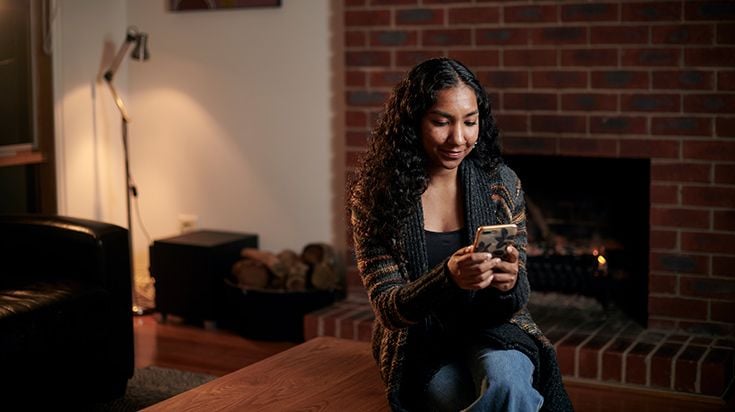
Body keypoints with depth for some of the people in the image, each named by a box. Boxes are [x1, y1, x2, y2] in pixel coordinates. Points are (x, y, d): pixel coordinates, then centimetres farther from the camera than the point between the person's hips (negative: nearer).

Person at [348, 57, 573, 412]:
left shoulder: (501, 184, -4)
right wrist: (448, 277, -35)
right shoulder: (375, 195, -10)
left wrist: (510, 283, -28)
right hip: (420, 345, 0)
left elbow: (515, 304, -2)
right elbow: (387, 309, -15)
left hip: (490, 331, 1)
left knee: (506, 379, -33)